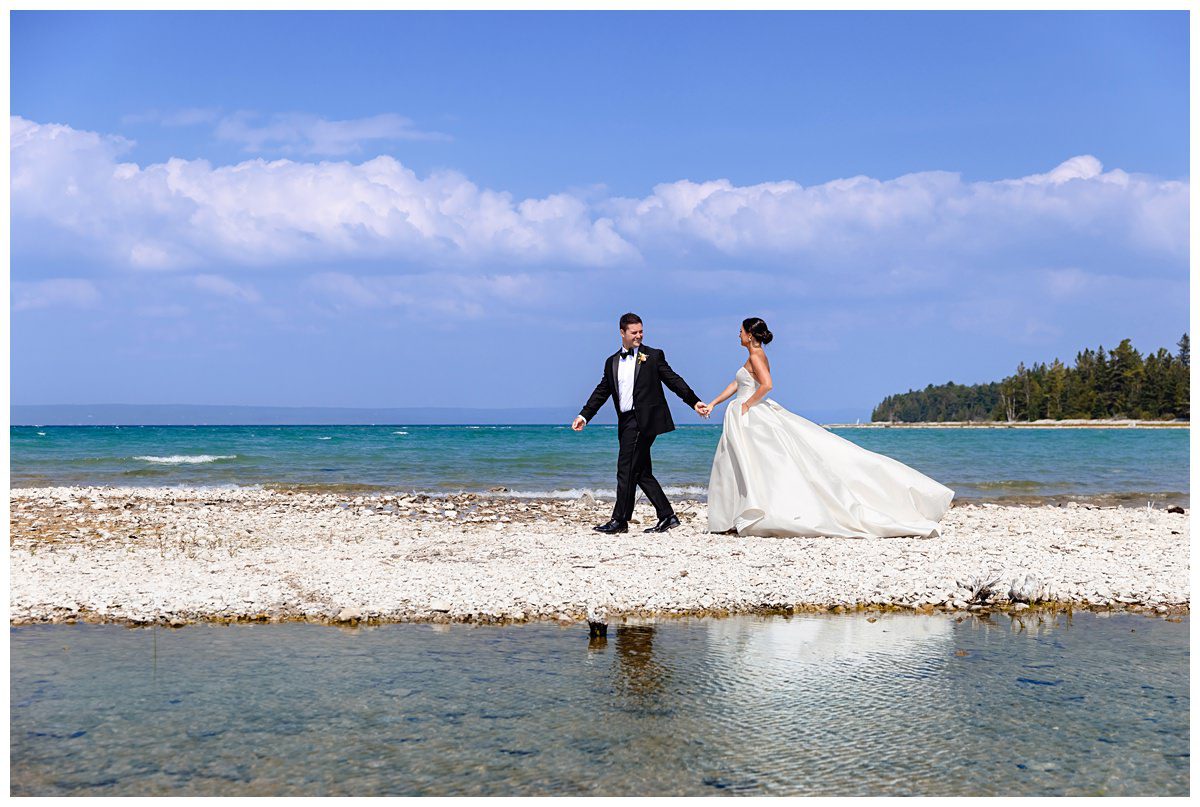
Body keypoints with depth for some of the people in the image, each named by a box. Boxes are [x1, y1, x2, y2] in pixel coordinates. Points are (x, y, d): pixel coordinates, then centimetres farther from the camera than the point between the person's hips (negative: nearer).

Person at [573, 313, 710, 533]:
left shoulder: (654, 356, 3)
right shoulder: (611, 362, 16)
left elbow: (674, 380, 0)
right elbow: (601, 392, 17)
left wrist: (694, 401, -8)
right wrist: (584, 415, 8)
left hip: (644, 420, -6)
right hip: (626, 422, 6)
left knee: (627, 469, -10)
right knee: (642, 473, 8)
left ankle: (620, 520, -5)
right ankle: (667, 516, 14)